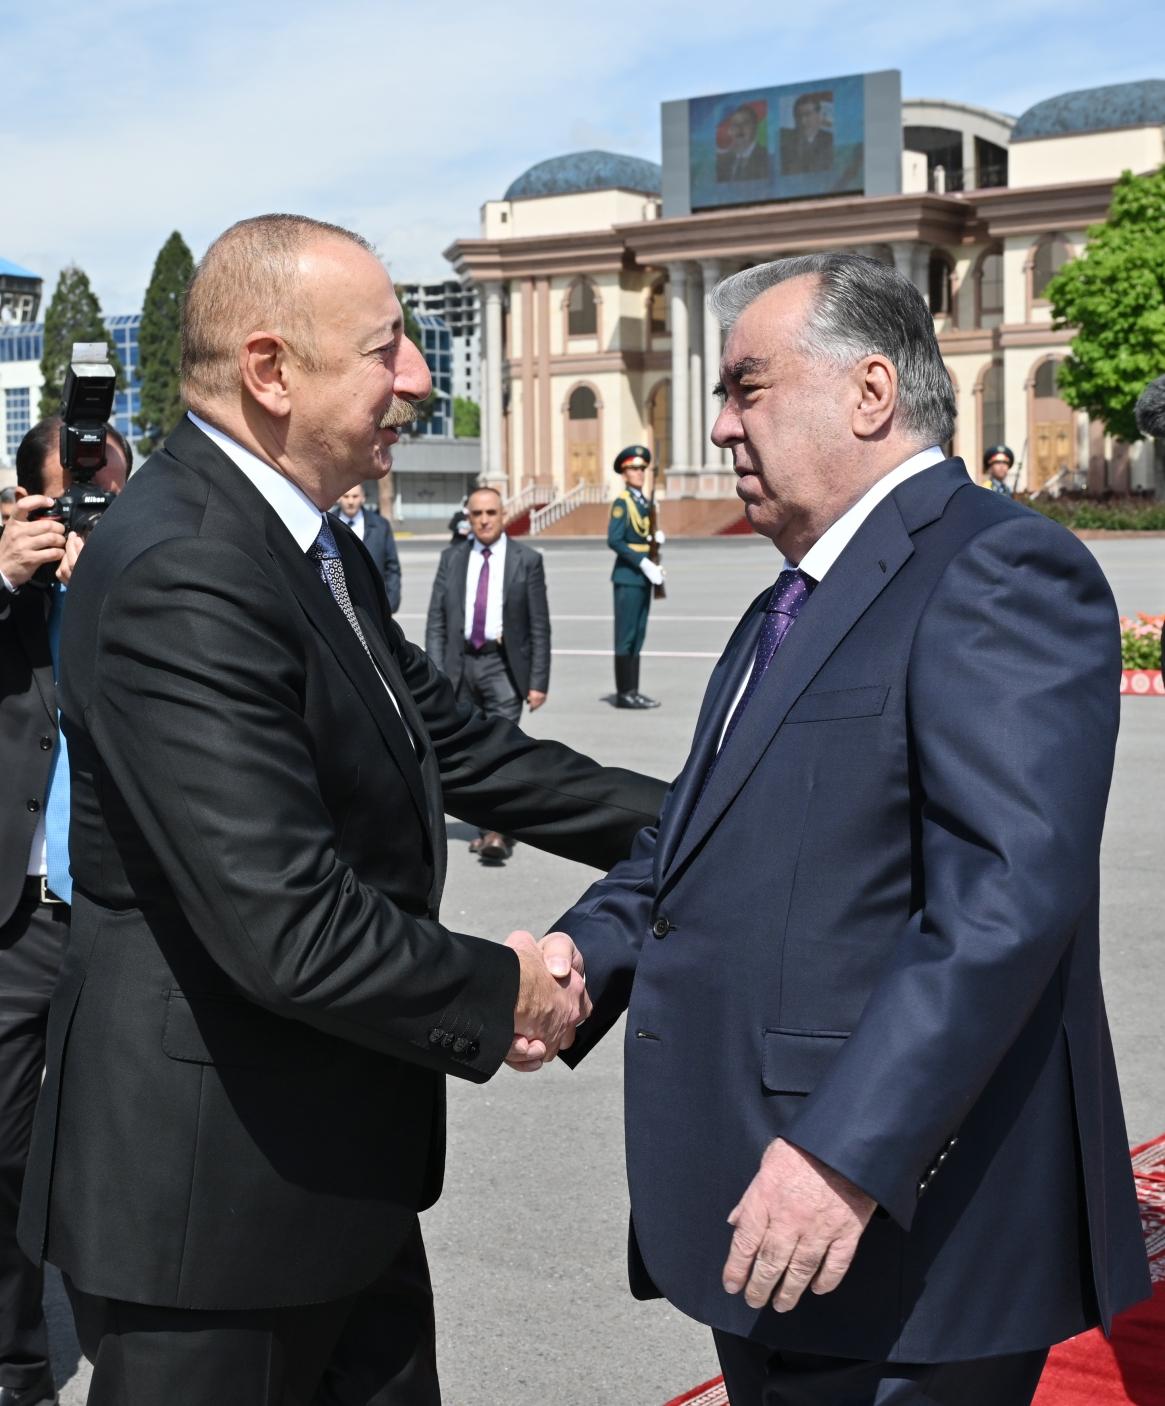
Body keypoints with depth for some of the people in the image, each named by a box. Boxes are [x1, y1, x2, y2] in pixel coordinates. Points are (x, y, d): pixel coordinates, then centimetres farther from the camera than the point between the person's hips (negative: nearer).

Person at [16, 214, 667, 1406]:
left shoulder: (317, 549, 7)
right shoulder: (179, 576, -25)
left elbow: (456, 746, 14)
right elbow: (290, 929, -29)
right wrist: (502, 993, -14)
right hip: (214, 1190, -9)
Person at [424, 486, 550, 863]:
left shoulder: (527, 560, -2)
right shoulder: (452, 559, 6)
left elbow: (539, 626, -2)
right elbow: (436, 620, 5)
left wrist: (538, 681, -7)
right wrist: (436, 674, -3)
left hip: (504, 666, -4)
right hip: (461, 663, 4)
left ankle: (498, 834, -15)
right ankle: (491, 824, 24)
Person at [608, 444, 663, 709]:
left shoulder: (644, 502, 15)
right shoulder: (622, 503, -10)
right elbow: (614, 540, -17)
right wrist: (643, 564, -21)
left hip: (643, 577, 8)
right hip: (628, 577, -8)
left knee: (637, 635, 10)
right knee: (626, 636, -5)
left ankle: (632, 691, 14)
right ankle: (624, 693, -3)